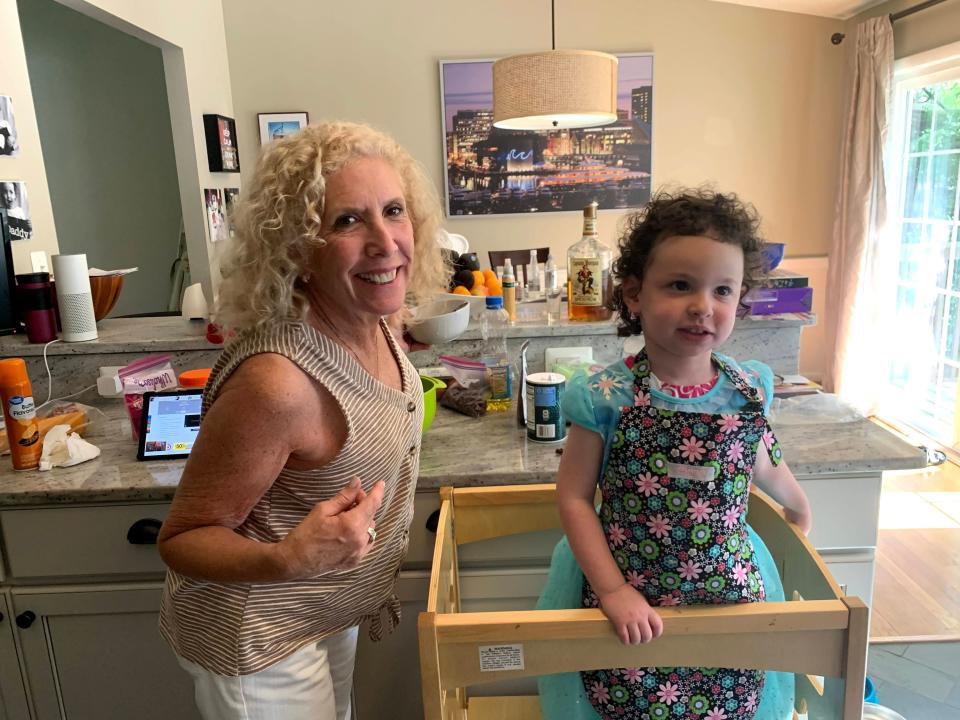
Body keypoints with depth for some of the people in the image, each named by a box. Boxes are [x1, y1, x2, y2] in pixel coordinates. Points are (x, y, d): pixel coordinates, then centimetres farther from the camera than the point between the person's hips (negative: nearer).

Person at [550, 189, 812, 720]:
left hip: (731, 596, 3)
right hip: (633, 611, -2)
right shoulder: (606, 396, -14)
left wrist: (797, 505, 32)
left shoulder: (750, 389, -4)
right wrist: (613, 591, -13)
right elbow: (574, 497, -10)